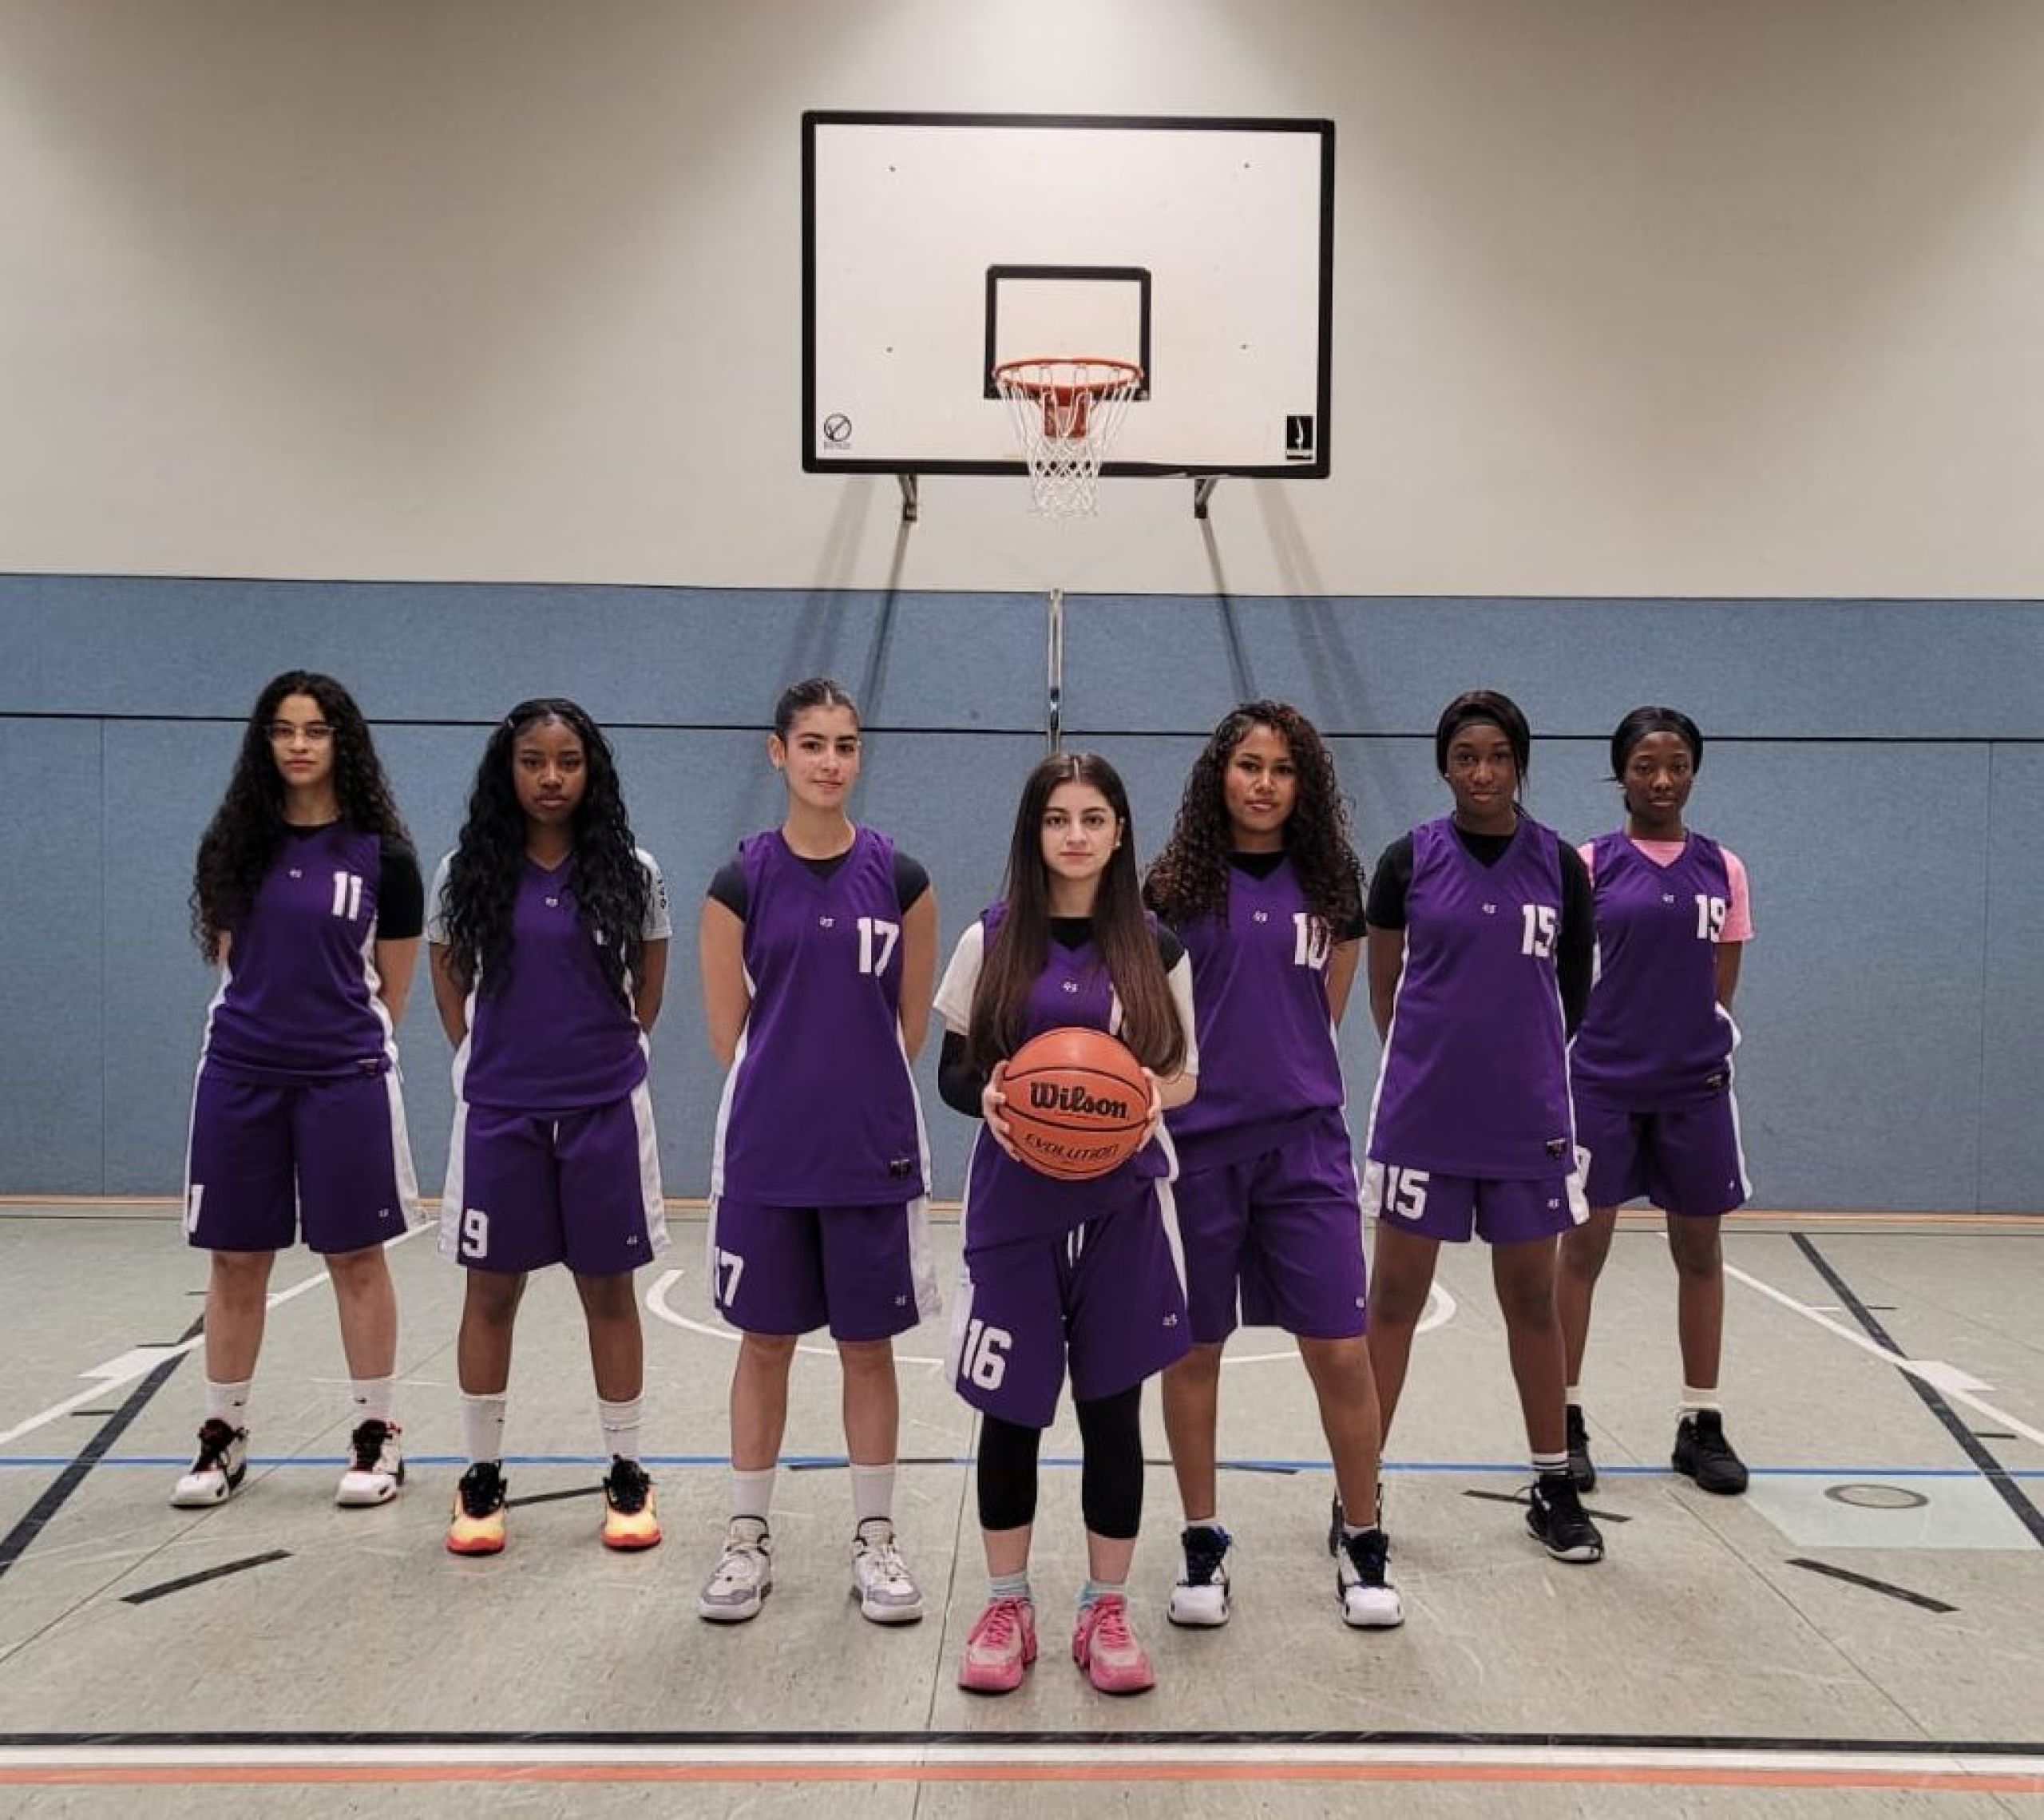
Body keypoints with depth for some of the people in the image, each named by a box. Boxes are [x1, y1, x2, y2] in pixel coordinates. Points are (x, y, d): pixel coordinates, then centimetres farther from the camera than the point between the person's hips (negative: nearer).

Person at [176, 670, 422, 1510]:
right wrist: (272, 1018, 13)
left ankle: (376, 1435, 16)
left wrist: (353, 1040, 8)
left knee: (355, 1255, 4)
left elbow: (391, 986, 5)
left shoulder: (381, 854, -3)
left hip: (345, 1078, -2)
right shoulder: (233, 844, 4)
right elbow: (230, 958, 15)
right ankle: (223, 1437, 22)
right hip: (239, 1073, 3)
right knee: (235, 1258, 9)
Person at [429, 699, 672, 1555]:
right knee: (490, 1292, 8)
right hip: (498, 1112, 1)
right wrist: (486, 1061, 7)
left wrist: (609, 1054, 6)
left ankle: (627, 1473, 19)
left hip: (606, 1109, 0)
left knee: (609, 1291, 8)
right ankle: (481, 1476, 21)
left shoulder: (632, 873, -2)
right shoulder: (466, 874, 0)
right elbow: (450, 981, 11)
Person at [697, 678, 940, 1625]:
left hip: (874, 1150, 1)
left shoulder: (900, 878, 0)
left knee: (868, 1345, 8)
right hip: (766, 1150, 0)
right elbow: (728, 1030, 2)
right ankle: (748, 1538, 23)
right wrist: (791, 1090, 4)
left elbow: (911, 1021, 6)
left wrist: (857, 1090, 6)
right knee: (765, 1341, 9)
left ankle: (875, 1539, 21)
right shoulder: (742, 881, -2)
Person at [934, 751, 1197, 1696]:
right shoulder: (991, 941, 1)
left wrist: (1153, 1097, -14)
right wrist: (986, 1097, -18)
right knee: (1010, 1409, 6)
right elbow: (953, 1069, 4)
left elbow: (1184, 1075, 8)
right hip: (1015, 1201, 0)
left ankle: (1105, 1611, 21)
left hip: (1124, 1204, 1)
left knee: (1112, 1406, 6)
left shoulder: (1155, 947, 4)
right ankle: (1006, 1607, 23)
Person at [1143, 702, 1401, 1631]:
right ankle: (1203, 1544, 25)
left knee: (1342, 1352, 0)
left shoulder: (1328, 884, 5)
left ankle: (1361, 1543, 19)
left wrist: (1270, 1069, 5)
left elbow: (1323, 1014, 13)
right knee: (1194, 1348, 9)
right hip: (1196, 1144, -1)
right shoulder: (1175, 885, -1)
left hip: (1304, 1143, 1)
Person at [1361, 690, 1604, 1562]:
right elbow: (1386, 990, 6)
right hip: (1421, 1114, -1)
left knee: (1531, 1300, 11)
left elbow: (1572, 990, 11)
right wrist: (1435, 1060, 7)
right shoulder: (1409, 860, -2)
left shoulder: (1559, 863, 1)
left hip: (1526, 1118, 1)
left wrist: (1517, 1058, 12)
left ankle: (1553, 1488, 25)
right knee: (1394, 1297, 3)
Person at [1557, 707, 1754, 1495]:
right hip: (1600, 1082, -2)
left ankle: (1701, 1423, 22)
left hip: (1695, 1085, 3)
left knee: (1699, 1250, 10)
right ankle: (1566, 1420, 14)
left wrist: (1694, 1038, -1)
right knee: (1582, 1246, 2)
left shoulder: (1723, 869, 6)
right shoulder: (1588, 865, -1)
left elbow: (1721, 985, 9)